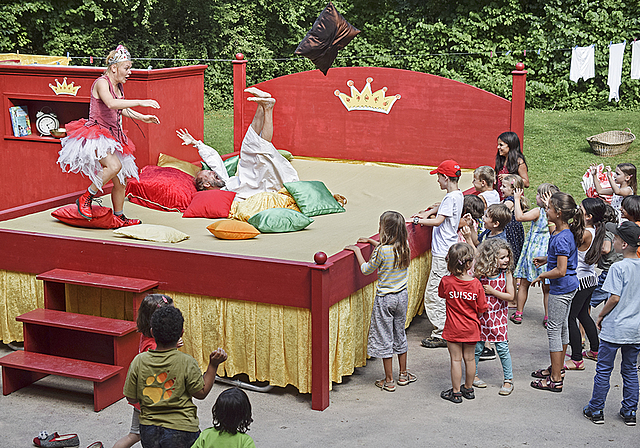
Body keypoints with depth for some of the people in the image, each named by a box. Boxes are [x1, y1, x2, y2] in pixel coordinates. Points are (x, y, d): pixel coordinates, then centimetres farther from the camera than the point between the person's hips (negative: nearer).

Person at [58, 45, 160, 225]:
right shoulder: (101, 83, -14)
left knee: (121, 181, 8)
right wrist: (140, 102, -36)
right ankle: (86, 198, -16)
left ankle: (119, 217, 25)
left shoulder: (119, 86, 12)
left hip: (113, 137, 9)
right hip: (96, 134, -9)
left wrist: (142, 117, 21)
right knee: (114, 166, -32)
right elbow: (111, 103, -34)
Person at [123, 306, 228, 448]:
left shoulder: (139, 361, -9)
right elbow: (201, 393, -5)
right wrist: (213, 365, -5)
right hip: (181, 430, -3)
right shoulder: (187, 363, -17)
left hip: (149, 430, 3)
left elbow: (132, 398, 0)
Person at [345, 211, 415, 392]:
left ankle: (389, 381, 11)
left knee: (385, 338, 5)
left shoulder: (381, 251, -23)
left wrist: (357, 250, 5)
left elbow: (366, 269, -7)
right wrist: (371, 241, 28)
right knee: (400, 334, 20)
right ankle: (403, 374, 29)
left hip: (385, 298, -6)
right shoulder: (405, 247, -4)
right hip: (402, 296, 6)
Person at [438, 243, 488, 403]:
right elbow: (482, 308, -7)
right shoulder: (476, 284, -15)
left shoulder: (446, 281, -16)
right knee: (469, 358, 15)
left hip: (453, 329, -1)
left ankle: (456, 392, 14)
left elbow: (441, 293, 8)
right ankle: (468, 389, 31)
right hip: (471, 328, 1)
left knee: (456, 359, 7)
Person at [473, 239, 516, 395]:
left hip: (498, 316, 0)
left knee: (502, 348, -1)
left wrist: (492, 291, -16)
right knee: (477, 346, 10)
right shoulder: (480, 274, -11)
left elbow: (511, 296, -10)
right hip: (481, 315, 0)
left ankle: (508, 380, 12)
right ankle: (473, 375, 30)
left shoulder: (506, 274, -8)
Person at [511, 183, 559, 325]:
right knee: (547, 288, 8)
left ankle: (518, 313, 16)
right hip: (548, 253, 4)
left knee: (524, 283, 10)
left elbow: (519, 217, -22)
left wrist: (517, 199, -13)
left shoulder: (538, 212, -15)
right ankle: (548, 318, 9)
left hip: (534, 251, -4)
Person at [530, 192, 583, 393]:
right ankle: (558, 368, 36)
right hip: (568, 287, 10)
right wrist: (546, 259, 14)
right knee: (562, 327, 20)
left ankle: (555, 380, 5)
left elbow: (560, 270, -28)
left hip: (561, 289, -10)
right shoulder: (567, 232, 4)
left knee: (554, 329, -2)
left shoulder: (562, 239, -25)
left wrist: (541, 276, -15)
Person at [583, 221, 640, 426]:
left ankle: (596, 410, 14)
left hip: (614, 329, -6)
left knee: (603, 369, 6)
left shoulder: (619, 267, -17)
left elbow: (615, 298, -19)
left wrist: (601, 316, -5)